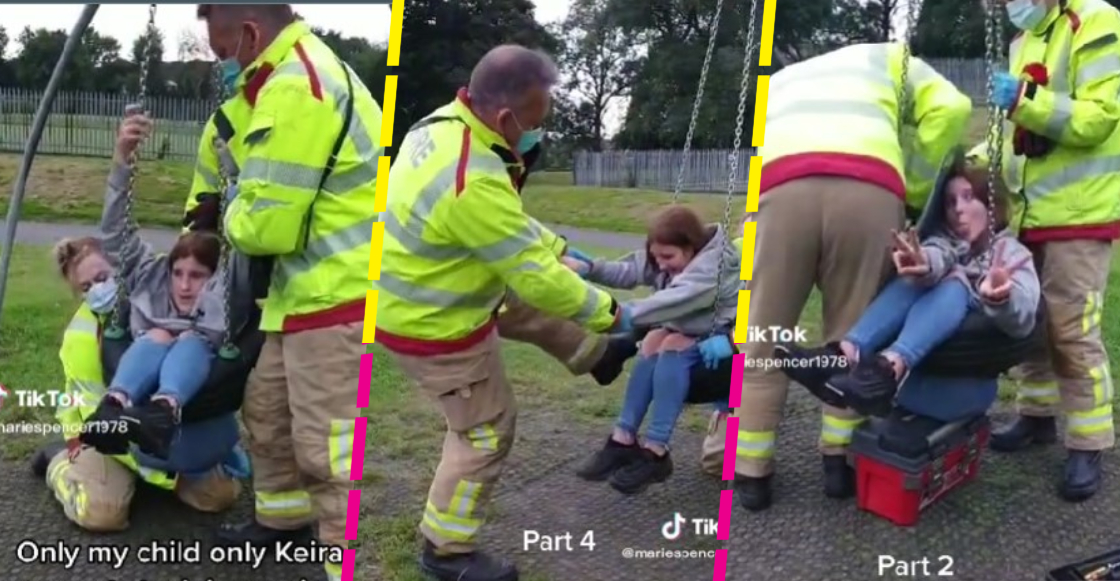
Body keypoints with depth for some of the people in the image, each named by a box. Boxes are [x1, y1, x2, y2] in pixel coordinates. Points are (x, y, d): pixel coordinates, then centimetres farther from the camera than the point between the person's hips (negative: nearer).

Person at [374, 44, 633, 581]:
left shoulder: (445, 122, -8)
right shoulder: (473, 184, -38)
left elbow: (511, 219, 8)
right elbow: (535, 277, -28)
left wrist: (562, 252, 9)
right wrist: (608, 313, -13)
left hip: (418, 296, 9)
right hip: (432, 326, -9)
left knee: (529, 309, 23)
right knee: (487, 430, 7)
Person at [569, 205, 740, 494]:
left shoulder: (714, 266, -27)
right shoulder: (665, 259, 0)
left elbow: (675, 300, -42)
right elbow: (629, 270, -9)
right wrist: (587, 268, -25)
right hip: (696, 332, 8)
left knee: (673, 345, -30)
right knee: (653, 340, -18)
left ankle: (654, 453, -29)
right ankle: (624, 440, -20)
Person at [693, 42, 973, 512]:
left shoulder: (782, 80, 44)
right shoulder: (887, 58, 38)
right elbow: (951, 108, 18)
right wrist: (916, 190, 27)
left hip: (784, 186, 1)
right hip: (869, 187, 0)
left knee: (764, 339, 10)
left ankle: (752, 474, 16)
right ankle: (839, 462, 20)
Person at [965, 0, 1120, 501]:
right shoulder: (1023, 41, 15)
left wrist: (1026, 100, -27)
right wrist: (977, 160, 7)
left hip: (1078, 213, -7)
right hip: (1030, 212, 8)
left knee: (1072, 332, -6)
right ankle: (1038, 415, 28)